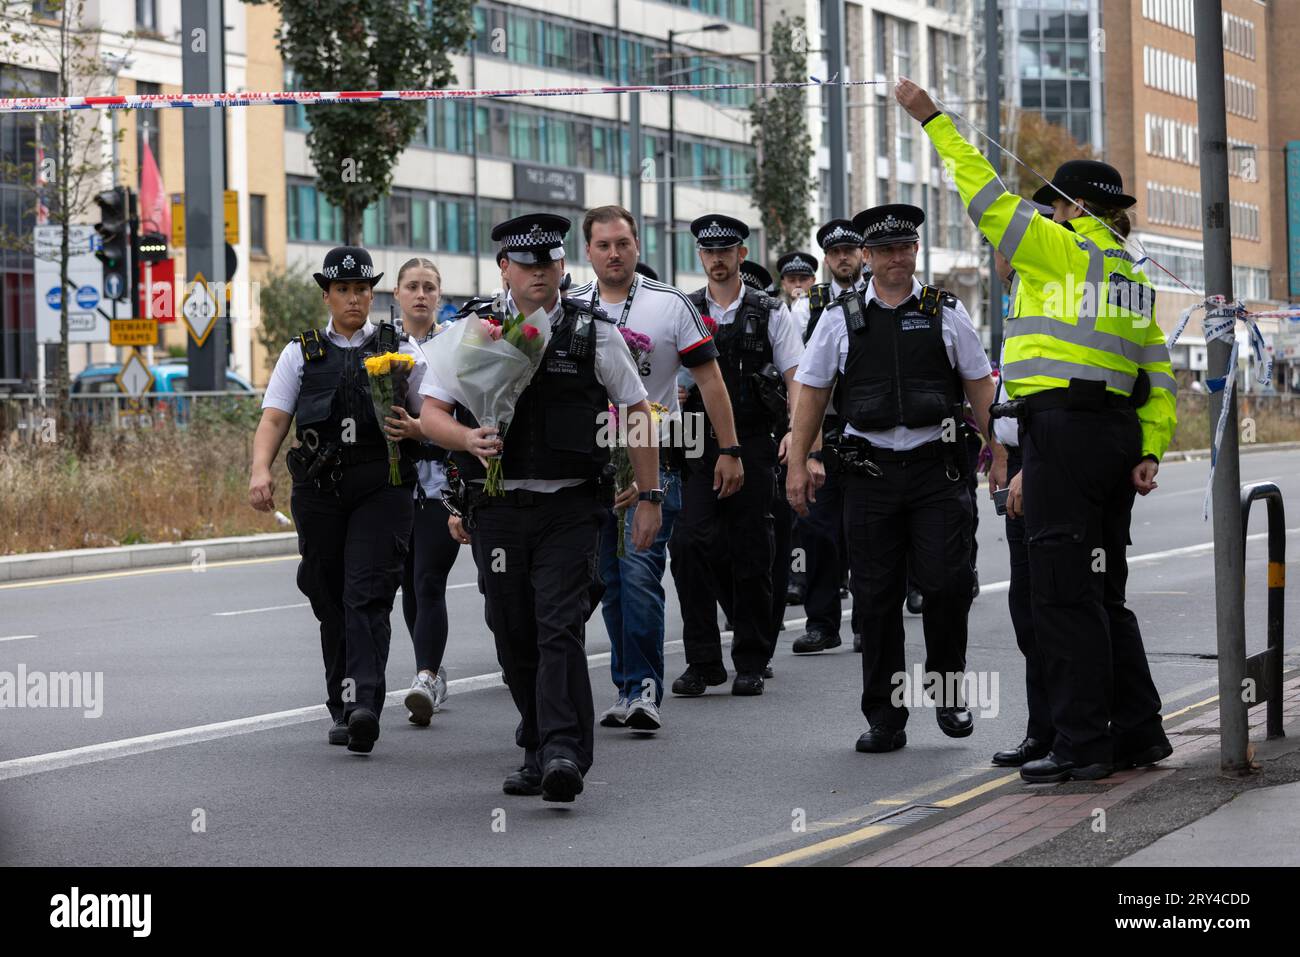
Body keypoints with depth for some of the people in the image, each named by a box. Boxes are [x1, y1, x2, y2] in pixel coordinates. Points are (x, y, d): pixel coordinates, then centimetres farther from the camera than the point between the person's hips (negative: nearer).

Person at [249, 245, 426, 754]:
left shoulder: (401, 350, 11)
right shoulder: (301, 354, 13)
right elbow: (273, 419, 3)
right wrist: (260, 470, -14)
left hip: (382, 488, -2)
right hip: (319, 490, 2)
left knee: (367, 597, -15)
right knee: (331, 604, 7)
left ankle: (364, 706, -26)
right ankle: (342, 710, 17)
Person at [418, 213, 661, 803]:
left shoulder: (593, 333, 3)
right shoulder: (472, 332, 5)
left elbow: (637, 412, 10)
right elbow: (431, 415, 2)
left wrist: (649, 497, 6)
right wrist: (468, 439, -20)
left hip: (570, 508, -2)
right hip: (498, 507, 2)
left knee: (560, 628, -15)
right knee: (514, 637, 8)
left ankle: (564, 755, -22)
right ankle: (538, 752, 23)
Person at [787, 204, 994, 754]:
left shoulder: (945, 312, 6)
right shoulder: (841, 318, 7)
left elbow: (980, 387, 9)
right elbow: (811, 393, 10)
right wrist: (797, 464, 5)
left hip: (936, 467, -1)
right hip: (870, 473, 1)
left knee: (947, 583, -11)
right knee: (876, 598, 2)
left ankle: (947, 687, 14)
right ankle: (884, 719, 9)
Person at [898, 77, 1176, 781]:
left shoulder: (1060, 251, -4)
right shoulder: (1134, 279, 19)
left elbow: (987, 195, -4)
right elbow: (1159, 379, 16)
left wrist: (931, 119, 3)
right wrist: (1151, 451, 13)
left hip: (1063, 426, -9)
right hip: (1116, 431, 9)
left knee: (1065, 593, -7)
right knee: (1103, 591, 15)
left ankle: (1081, 744, -7)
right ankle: (1138, 731, 18)